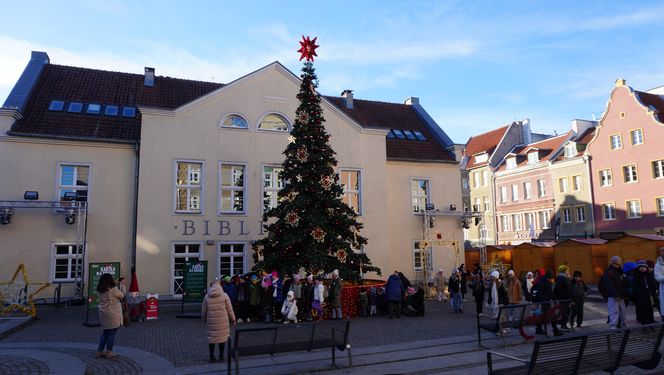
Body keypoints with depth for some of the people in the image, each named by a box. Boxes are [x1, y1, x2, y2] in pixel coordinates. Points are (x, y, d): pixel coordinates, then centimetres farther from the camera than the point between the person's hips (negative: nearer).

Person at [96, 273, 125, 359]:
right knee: (112, 333, 5)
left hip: (103, 313, 6)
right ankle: (109, 352, 10)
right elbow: (122, 296, -3)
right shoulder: (113, 289, -16)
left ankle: (99, 351, 20)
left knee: (105, 333, 17)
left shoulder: (100, 291, 3)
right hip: (113, 314, -6)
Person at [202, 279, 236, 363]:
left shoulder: (207, 296, 1)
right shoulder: (224, 295, -4)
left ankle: (211, 356, 15)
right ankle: (221, 355, 15)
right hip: (222, 321, -2)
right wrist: (233, 319, 9)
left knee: (211, 337, 11)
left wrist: (205, 319, 24)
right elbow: (229, 309, -1)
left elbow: (203, 310, 8)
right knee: (222, 336, 10)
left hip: (211, 320, 2)